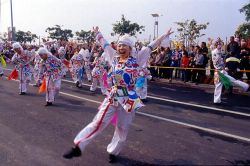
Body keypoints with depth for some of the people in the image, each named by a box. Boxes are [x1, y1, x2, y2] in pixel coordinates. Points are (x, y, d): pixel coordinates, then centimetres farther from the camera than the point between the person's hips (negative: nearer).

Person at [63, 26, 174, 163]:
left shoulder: (137, 59, 0)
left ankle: (113, 152, 31)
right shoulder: (114, 57, 6)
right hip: (113, 96, 1)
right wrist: (97, 33, 30)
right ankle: (77, 147, 6)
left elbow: (151, 46, 2)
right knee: (98, 122, -1)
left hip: (129, 99, -1)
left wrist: (165, 35, 5)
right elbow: (104, 44, 17)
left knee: (123, 128, 11)